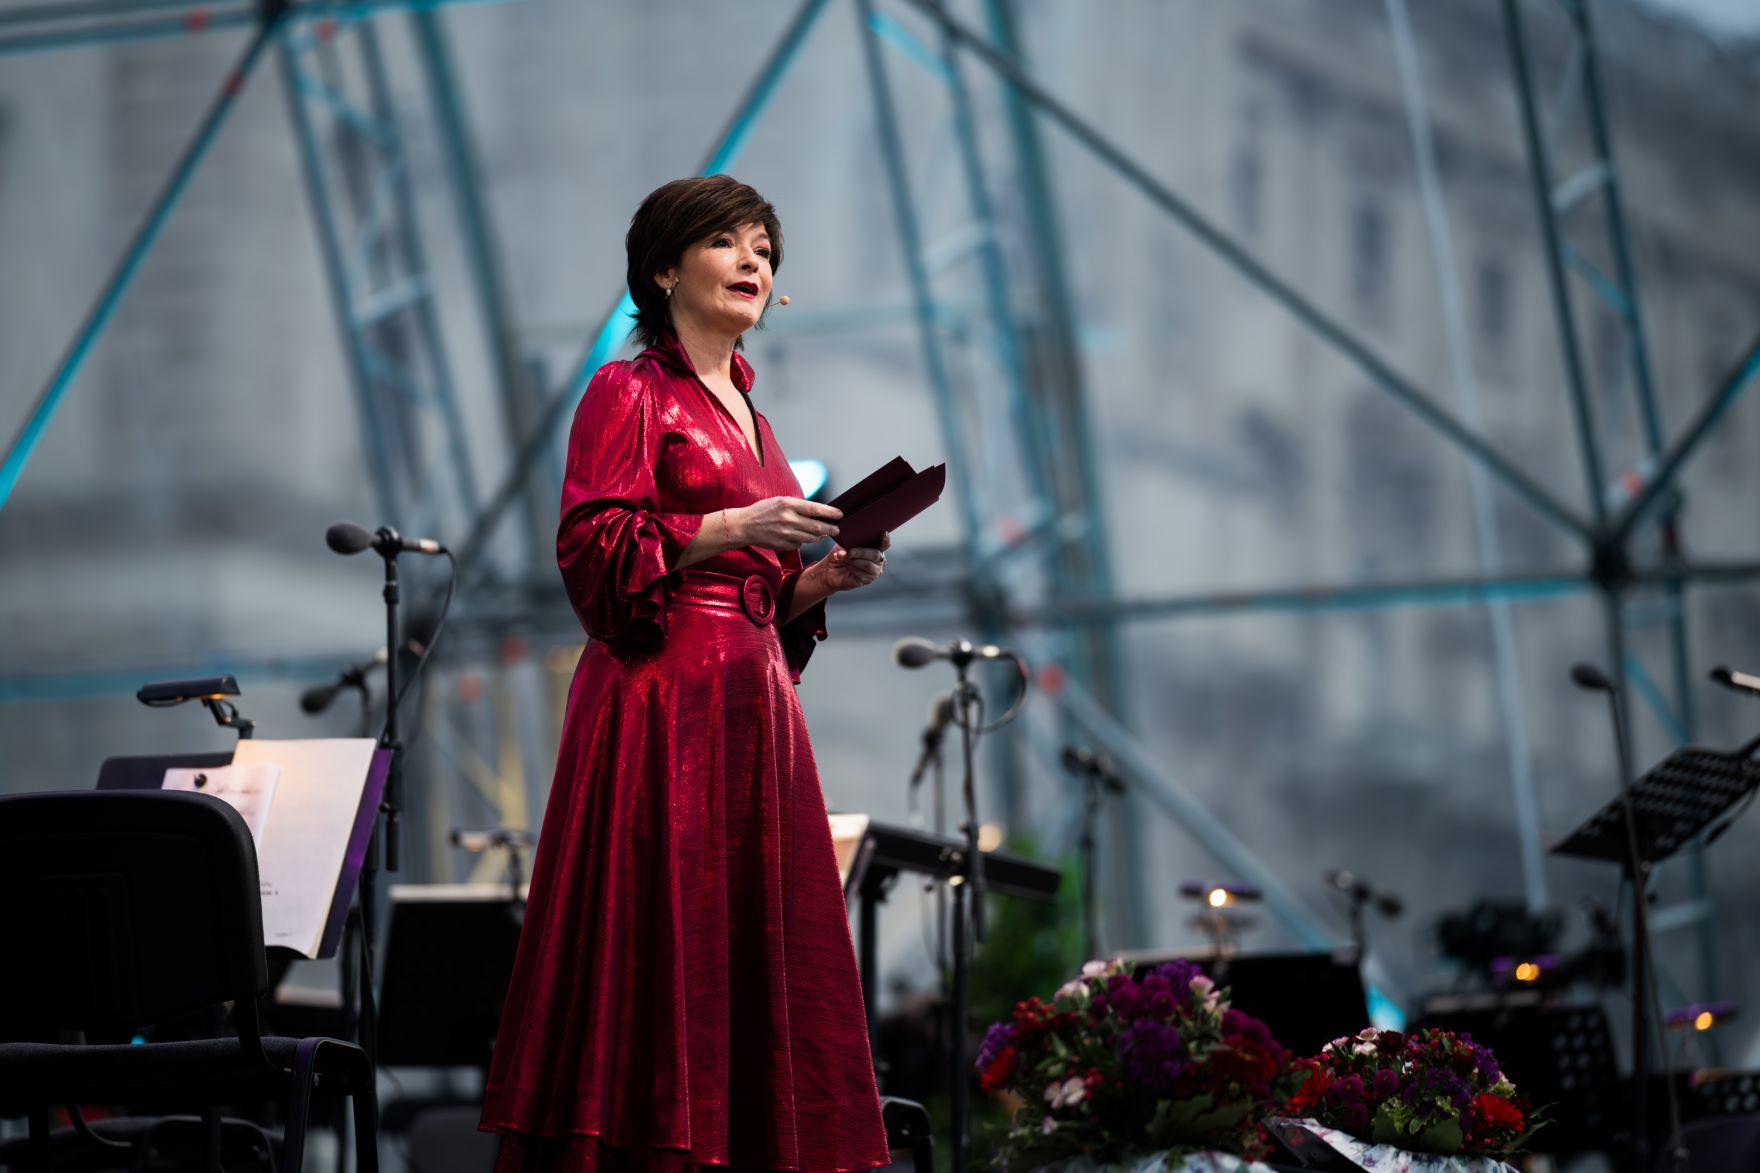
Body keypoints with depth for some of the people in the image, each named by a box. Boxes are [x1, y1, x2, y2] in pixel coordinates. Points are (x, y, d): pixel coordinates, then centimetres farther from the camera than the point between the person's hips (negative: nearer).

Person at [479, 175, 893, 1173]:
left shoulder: (746, 412, 22)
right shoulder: (630, 394, 0)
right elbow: (594, 550, -12)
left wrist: (828, 577, 7)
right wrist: (735, 529, -18)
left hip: (754, 710, 8)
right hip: (663, 705, -8)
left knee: (757, 961, 2)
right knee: (662, 952, -12)